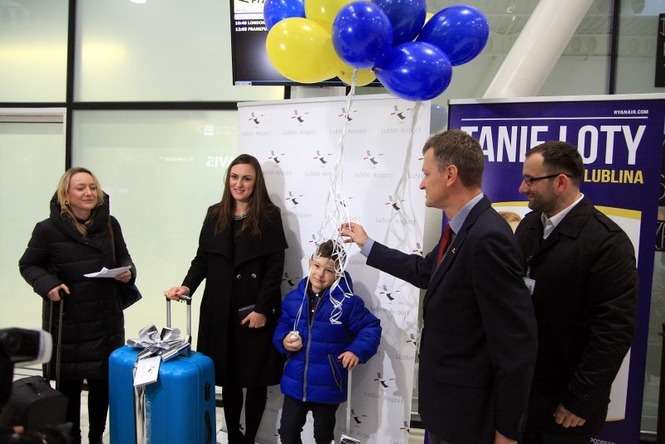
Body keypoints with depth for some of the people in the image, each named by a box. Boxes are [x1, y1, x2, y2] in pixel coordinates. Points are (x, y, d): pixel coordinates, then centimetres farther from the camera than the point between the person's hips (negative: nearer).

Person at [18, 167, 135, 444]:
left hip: (106, 318, 3)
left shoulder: (109, 224, 1)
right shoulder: (48, 229, -8)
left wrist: (128, 272, -9)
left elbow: (123, 257, 12)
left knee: (102, 382, 10)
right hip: (67, 320, -2)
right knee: (69, 383, 8)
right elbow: (28, 265, 2)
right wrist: (47, 284, -16)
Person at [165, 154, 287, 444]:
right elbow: (202, 258, 9)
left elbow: (275, 267, -8)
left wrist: (262, 308, -13)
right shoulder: (215, 214, 9)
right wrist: (187, 286, -8)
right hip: (220, 308, 4)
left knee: (255, 377, 6)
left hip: (255, 309, -3)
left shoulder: (269, 216, -4)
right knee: (227, 376, 10)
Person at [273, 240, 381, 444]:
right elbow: (282, 327, 9)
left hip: (327, 386, -3)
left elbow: (371, 328, -9)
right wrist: (284, 342, -12)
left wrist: (357, 350, -22)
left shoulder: (347, 301, -14)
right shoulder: (294, 297, -2)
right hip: (295, 382, 3)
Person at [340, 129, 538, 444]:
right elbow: (426, 272, 17)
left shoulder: (487, 237, -28)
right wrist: (366, 245, 22)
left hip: (467, 410, -9)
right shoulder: (461, 228, 2)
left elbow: (516, 343, -26)